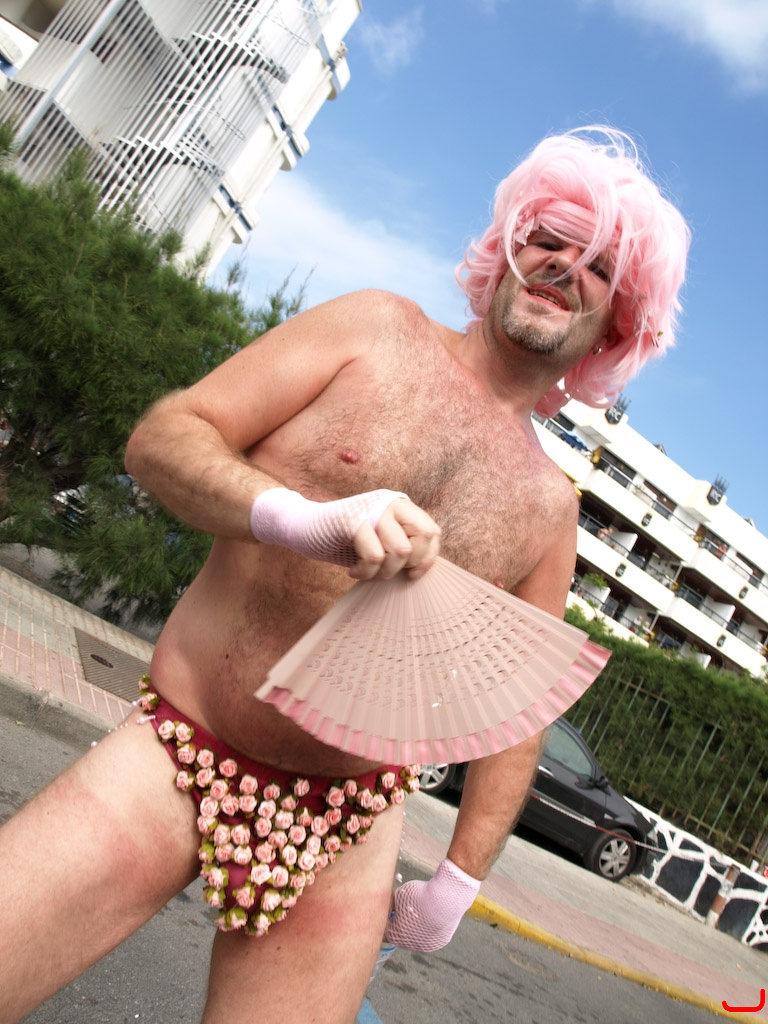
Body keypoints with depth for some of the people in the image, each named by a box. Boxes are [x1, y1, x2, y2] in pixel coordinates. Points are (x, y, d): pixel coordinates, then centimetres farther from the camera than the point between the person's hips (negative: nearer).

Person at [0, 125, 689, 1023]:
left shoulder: (550, 508, 6)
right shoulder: (379, 329, -1)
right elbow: (161, 438, -7)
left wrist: (460, 880, 10)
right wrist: (300, 518, -25)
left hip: (345, 831, 3)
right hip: (171, 756, -2)